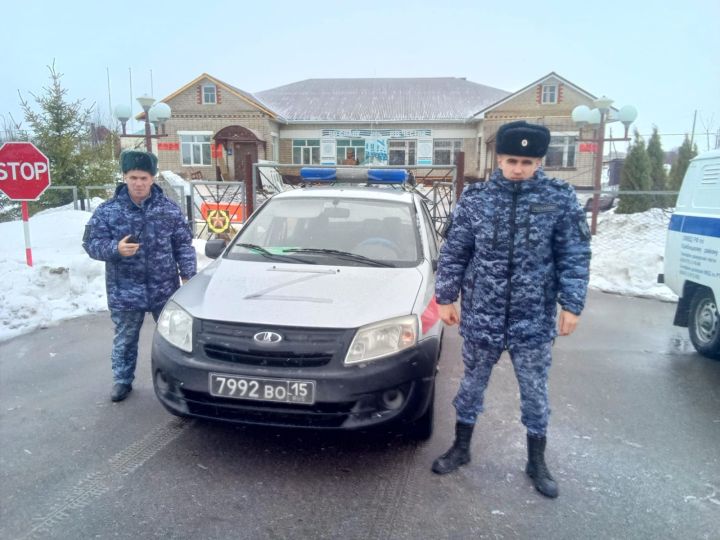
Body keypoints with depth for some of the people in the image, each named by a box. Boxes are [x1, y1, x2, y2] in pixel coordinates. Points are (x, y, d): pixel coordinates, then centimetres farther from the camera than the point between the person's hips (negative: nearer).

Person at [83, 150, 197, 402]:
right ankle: (122, 380, 32)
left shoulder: (169, 209, 1)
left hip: (165, 289, 1)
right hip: (124, 292, -1)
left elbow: (183, 245, 4)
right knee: (125, 339, 13)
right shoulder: (108, 210, -3)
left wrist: (187, 275, -2)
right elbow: (91, 243, -2)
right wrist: (115, 249, -21)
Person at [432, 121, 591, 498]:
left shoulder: (560, 198, -5)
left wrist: (571, 305, -6)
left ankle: (537, 462, 35)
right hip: (481, 316, 1)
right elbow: (454, 253, 1)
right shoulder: (475, 198, -3)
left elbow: (575, 257, -2)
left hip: (535, 320, 0)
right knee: (472, 385, 16)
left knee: (535, 392, 14)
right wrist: (446, 298, 0)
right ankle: (461, 448, 37)